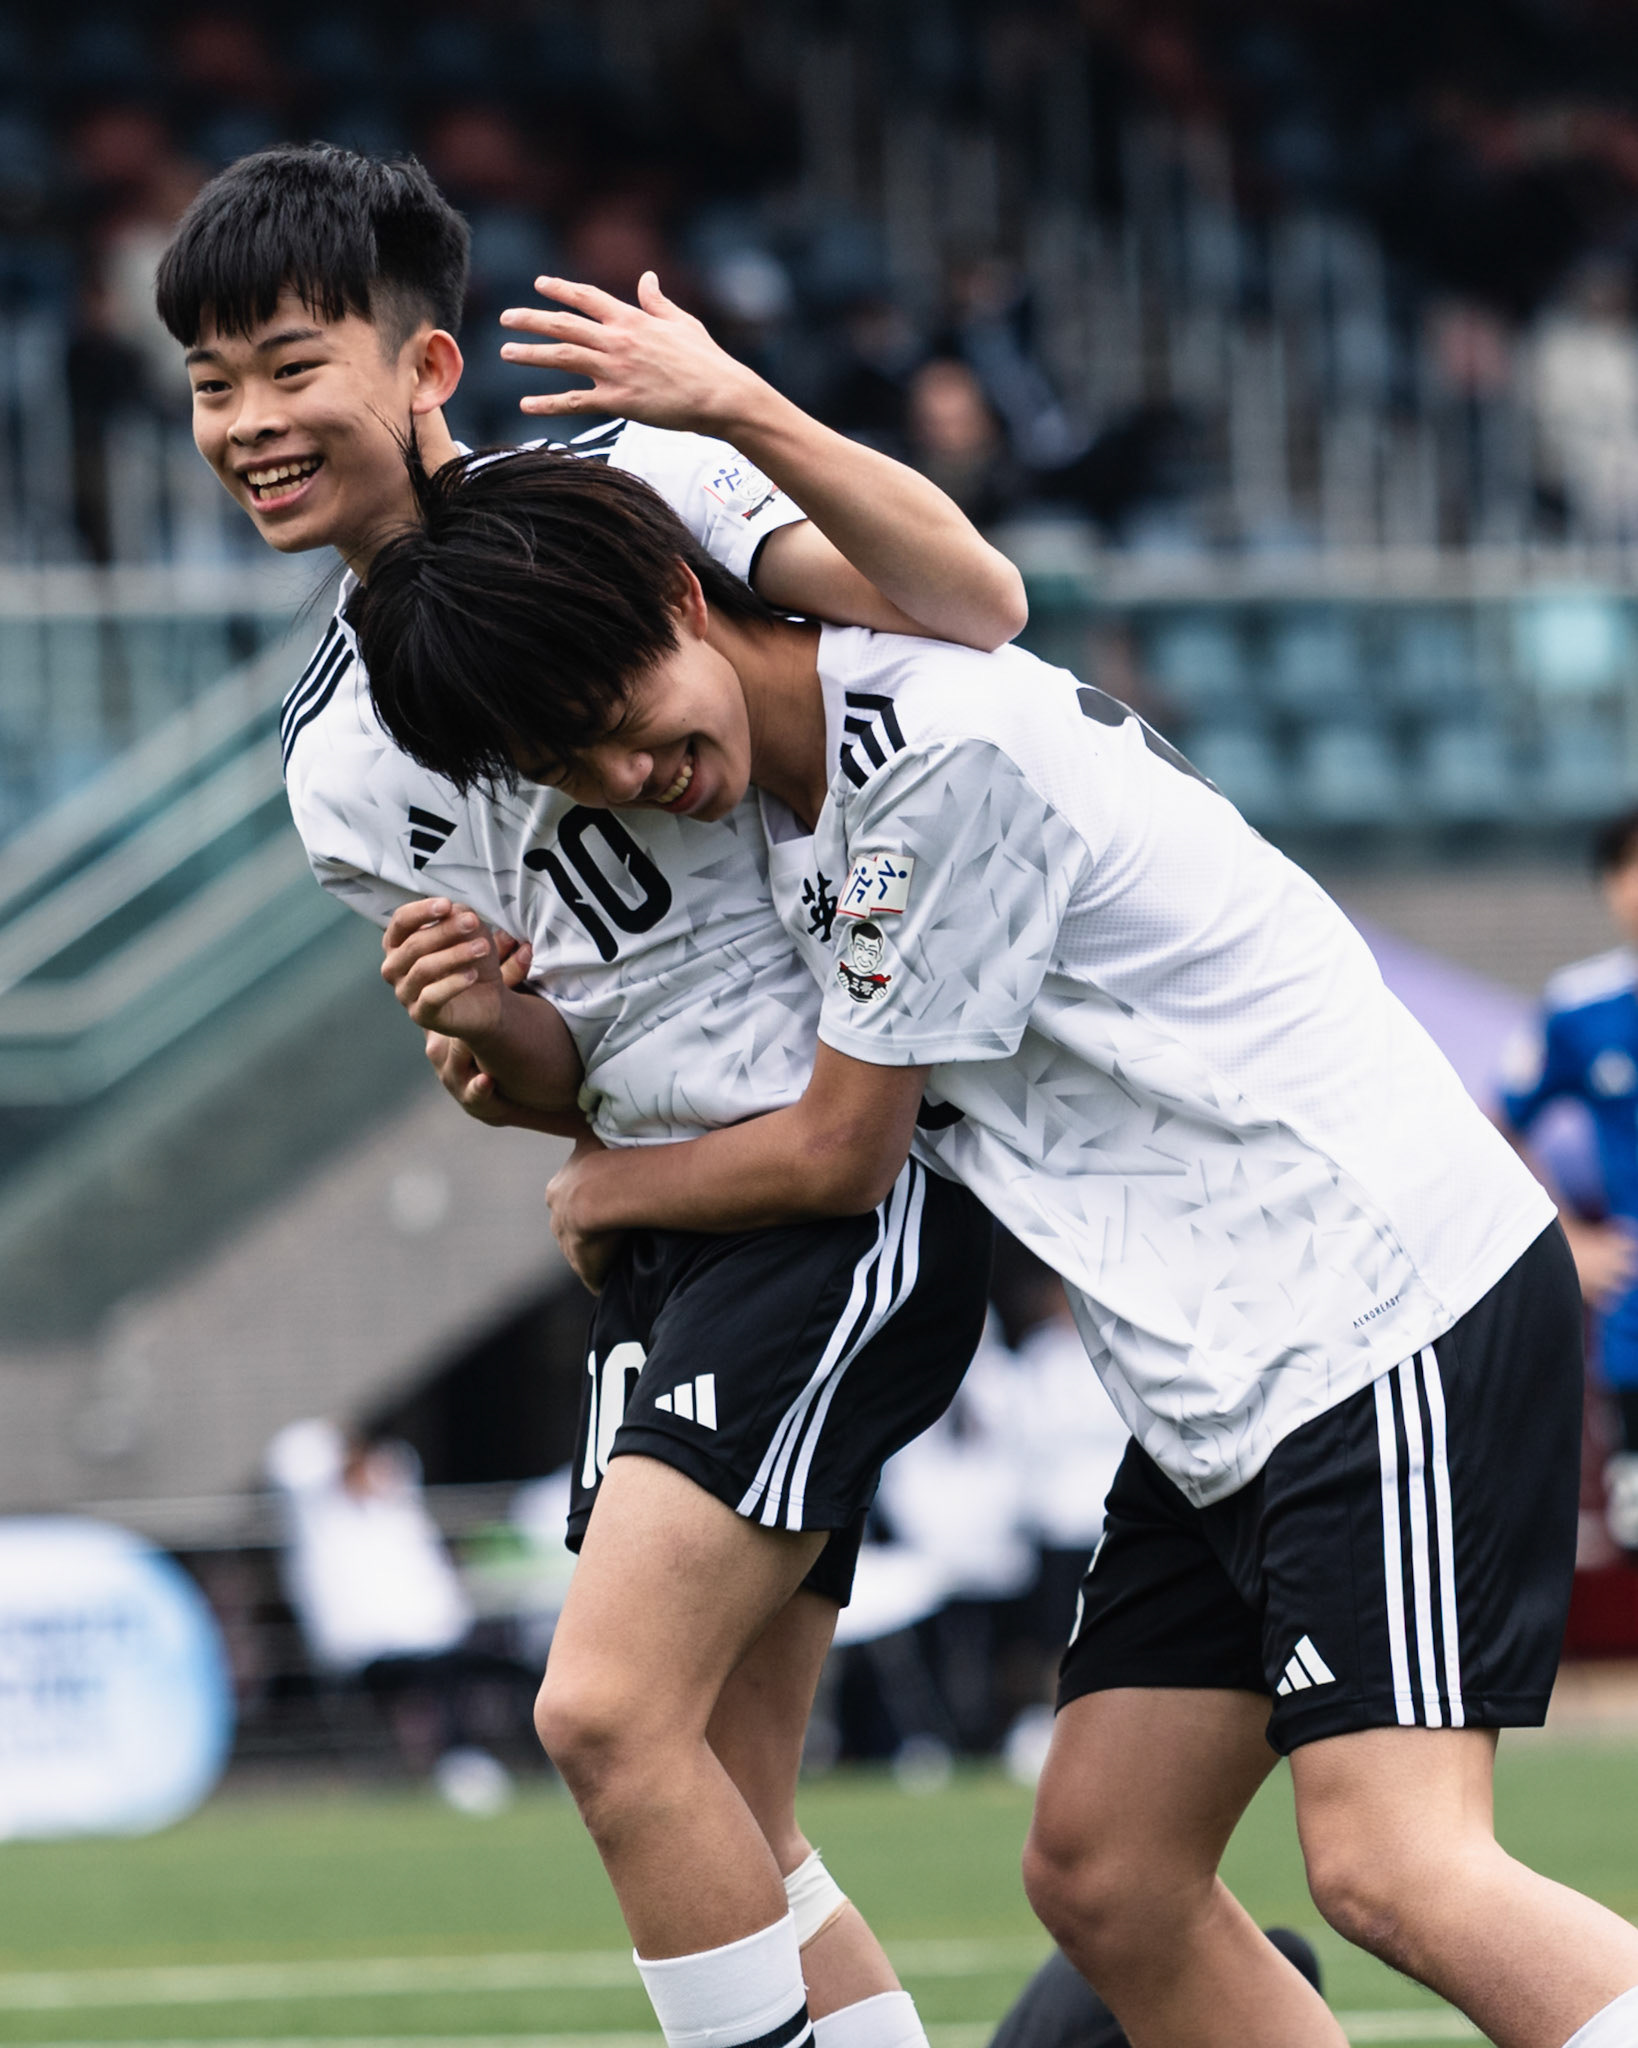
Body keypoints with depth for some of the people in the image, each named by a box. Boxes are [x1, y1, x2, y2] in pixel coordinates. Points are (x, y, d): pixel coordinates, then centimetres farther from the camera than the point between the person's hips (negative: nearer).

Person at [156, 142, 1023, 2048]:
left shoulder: (629, 492, -7)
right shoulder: (334, 759, 13)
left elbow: (971, 614, -20)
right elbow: (572, 1077, 14)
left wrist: (738, 406, -30)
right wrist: (488, 1044, -9)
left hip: (850, 1161, -8)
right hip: (665, 1229, 8)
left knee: (615, 1706, -19)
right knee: (718, 1825, 6)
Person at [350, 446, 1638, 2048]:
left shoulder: (944, 751, -18)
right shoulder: (794, 788, 12)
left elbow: (839, 1157, -8)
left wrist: (610, 1189, 11)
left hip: (1387, 1300, -10)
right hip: (1225, 1376, 10)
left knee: (1391, 1868, -22)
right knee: (1102, 1876, 4)